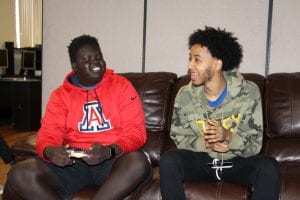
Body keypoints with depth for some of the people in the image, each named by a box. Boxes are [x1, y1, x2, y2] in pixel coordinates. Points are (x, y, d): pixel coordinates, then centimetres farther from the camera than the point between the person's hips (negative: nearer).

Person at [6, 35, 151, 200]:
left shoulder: (121, 85, 2)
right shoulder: (61, 94, 9)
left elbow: (136, 131, -4)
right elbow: (48, 134, 3)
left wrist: (109, 151, -23)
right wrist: (50, 151, -23)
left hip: (113, 160, -1)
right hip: (73, 162, 2)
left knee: (138, 163, -35)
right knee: (19, 174, -20)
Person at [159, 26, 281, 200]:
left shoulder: (248, 92, -14)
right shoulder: (185, 95, -10)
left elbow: (255, 145, -11)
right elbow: (180, 138, 0)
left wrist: (228, 137, -32)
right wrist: (205, 143, -21)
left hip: (237, 162, -1)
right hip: (201, 160, 1)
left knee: (269, 167, -29)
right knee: (168, 161, -27)